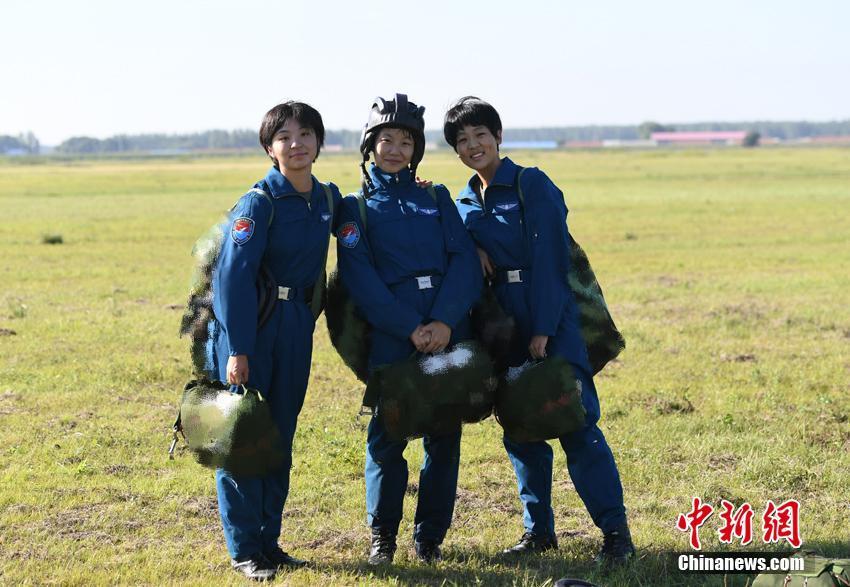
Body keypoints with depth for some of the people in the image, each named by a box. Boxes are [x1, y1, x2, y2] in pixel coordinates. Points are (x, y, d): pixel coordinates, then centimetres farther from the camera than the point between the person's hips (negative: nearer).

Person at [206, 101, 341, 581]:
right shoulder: (259, 202, -14)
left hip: (296, 327, 6)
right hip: (250, 325, -6)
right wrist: (236, 350, -24)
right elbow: (235, 276, -19)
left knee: (280, 437, 13)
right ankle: (245, 550, 8)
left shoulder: (329, 199, 5)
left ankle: (269, 541, 23)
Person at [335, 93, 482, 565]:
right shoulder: (356, 208, 7)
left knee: (444, 436, 4)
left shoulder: (436, 198, 13)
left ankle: (430, 537, 16)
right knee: (387, 434, -3)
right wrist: (411, 329, -15)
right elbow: (361, 280, -5)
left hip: (449, 331, 2)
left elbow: (465, 262, 2)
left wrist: (445, 321, -13)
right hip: (391, 337, -2)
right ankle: (382, 535, 13)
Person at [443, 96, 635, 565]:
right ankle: (539, 530, 20)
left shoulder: (533, 185, -6)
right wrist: (472, 248, -5)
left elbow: (548, 260, -12)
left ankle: (615, 532, -6)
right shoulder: (464, 204, 14)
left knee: (575, 423, -10)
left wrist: (542, 329, -17)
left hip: (551, 319, -7)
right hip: (502, 325, 7)